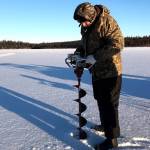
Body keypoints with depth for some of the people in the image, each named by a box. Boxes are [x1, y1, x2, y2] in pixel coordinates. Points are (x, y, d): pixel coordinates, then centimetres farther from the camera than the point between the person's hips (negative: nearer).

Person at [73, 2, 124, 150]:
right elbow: (83, 46, 19)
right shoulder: (86, 27, 8)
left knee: (109, 103, -4)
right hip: (97, 71, 9)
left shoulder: (107, 21, -18)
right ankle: (105, 125, 39)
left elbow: (117, 43, -25)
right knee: (101, 100, 20)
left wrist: (95, 57, -26)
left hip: (110, 72, -9)